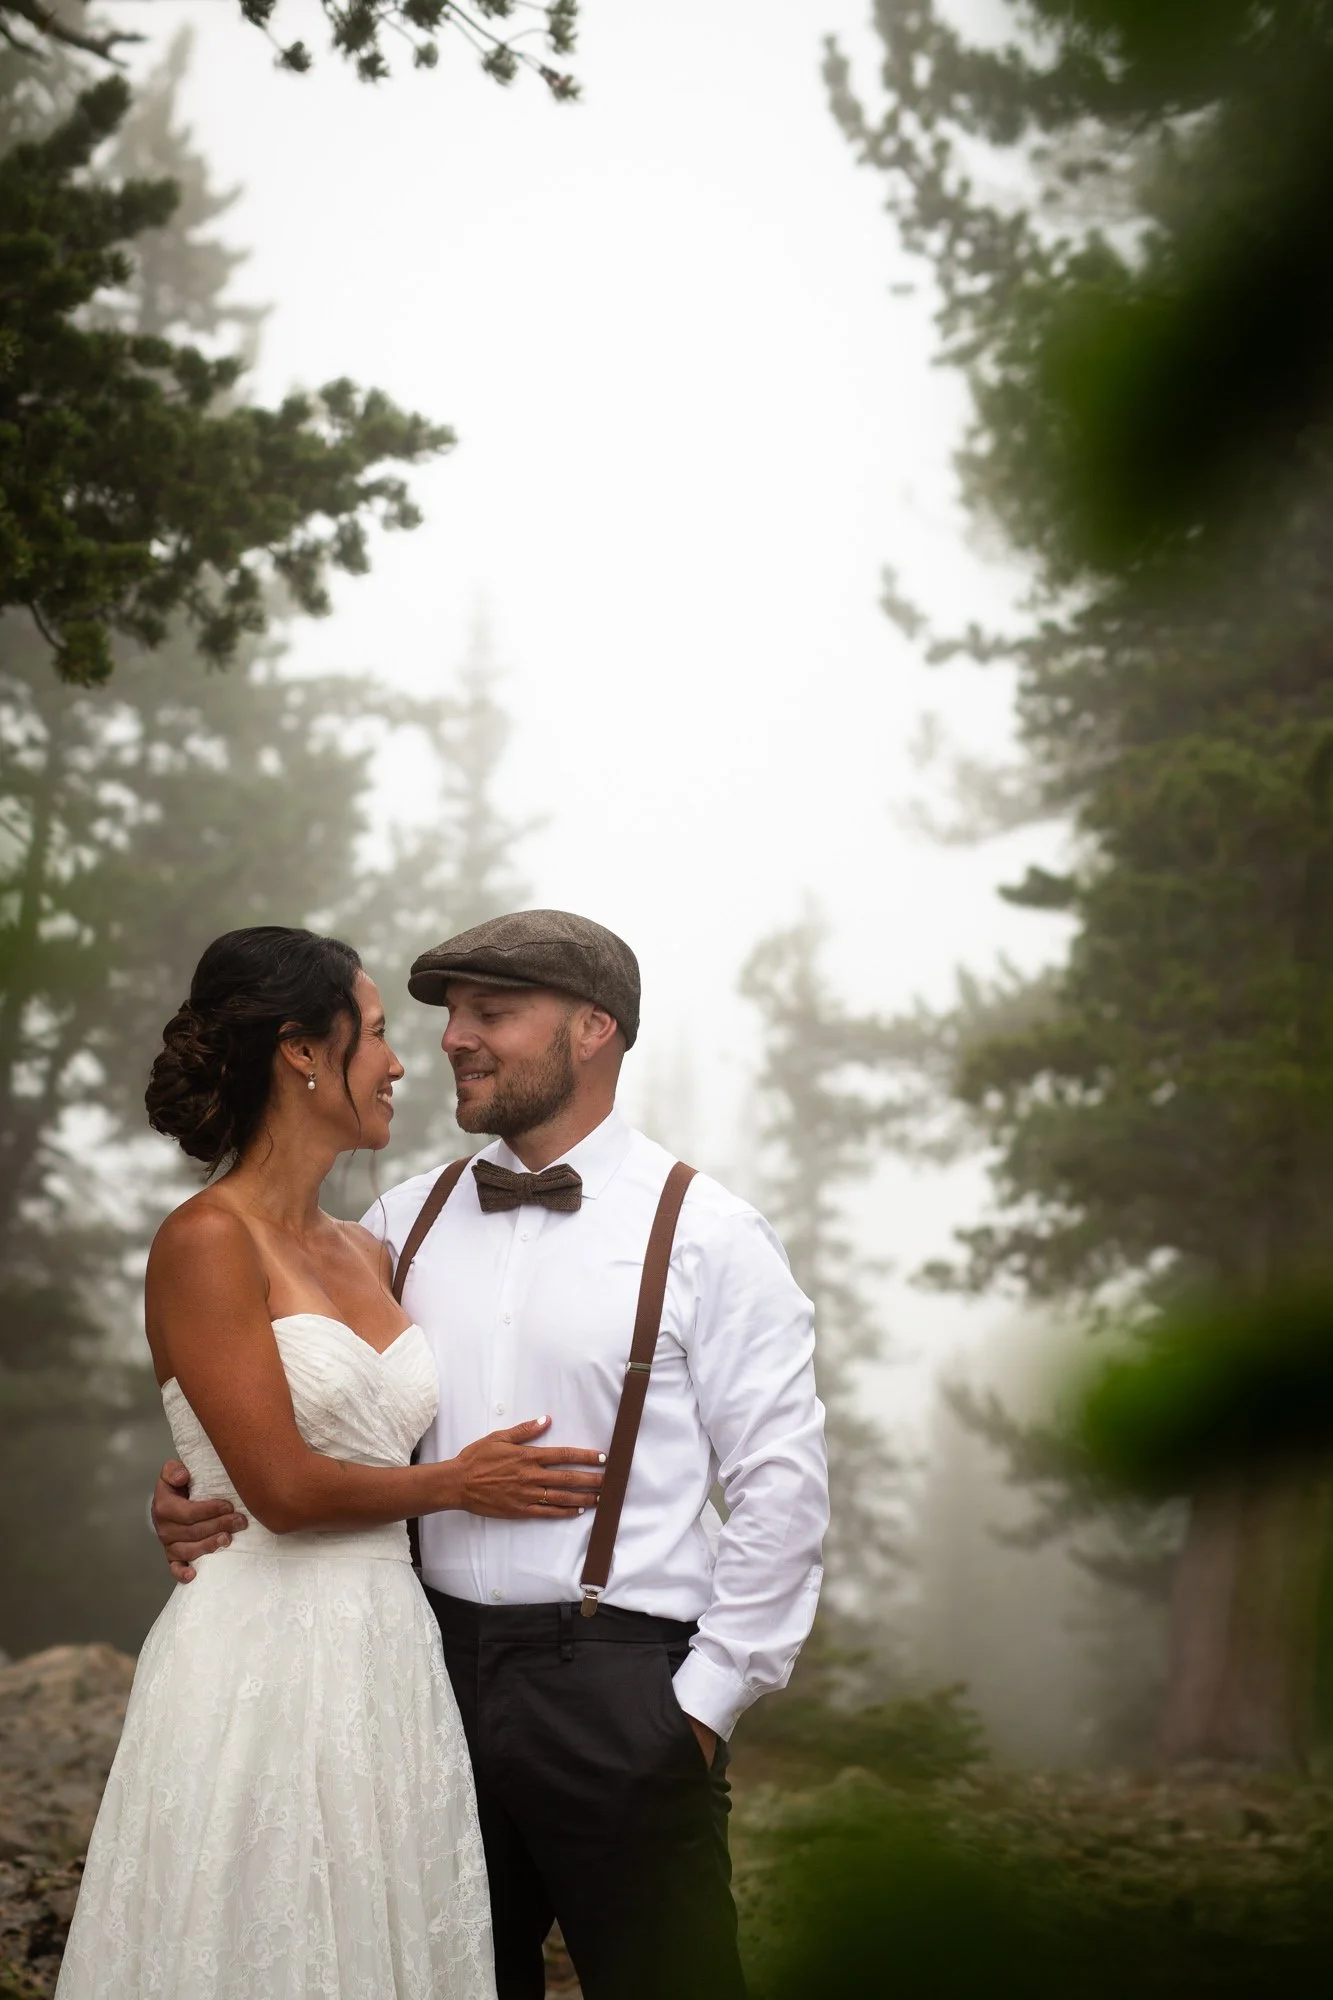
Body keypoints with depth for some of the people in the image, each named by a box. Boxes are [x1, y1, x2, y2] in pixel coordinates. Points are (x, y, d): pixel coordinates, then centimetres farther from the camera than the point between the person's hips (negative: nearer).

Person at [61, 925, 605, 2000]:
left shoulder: (368, 1254, 14)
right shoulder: (207, 1242, -9)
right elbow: (283, 1487, -13)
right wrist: (457, 1483, -2)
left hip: (390, 1655, 7)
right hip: (266, 1659, -7)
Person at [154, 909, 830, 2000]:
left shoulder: (709, 1235, -4)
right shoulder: (406, 1221, 9)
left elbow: (782, 1482, -6)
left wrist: (707, 1697, -9)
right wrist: (199, 1494, -5)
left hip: (621, 1689, -4)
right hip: (441, 1665, 4)